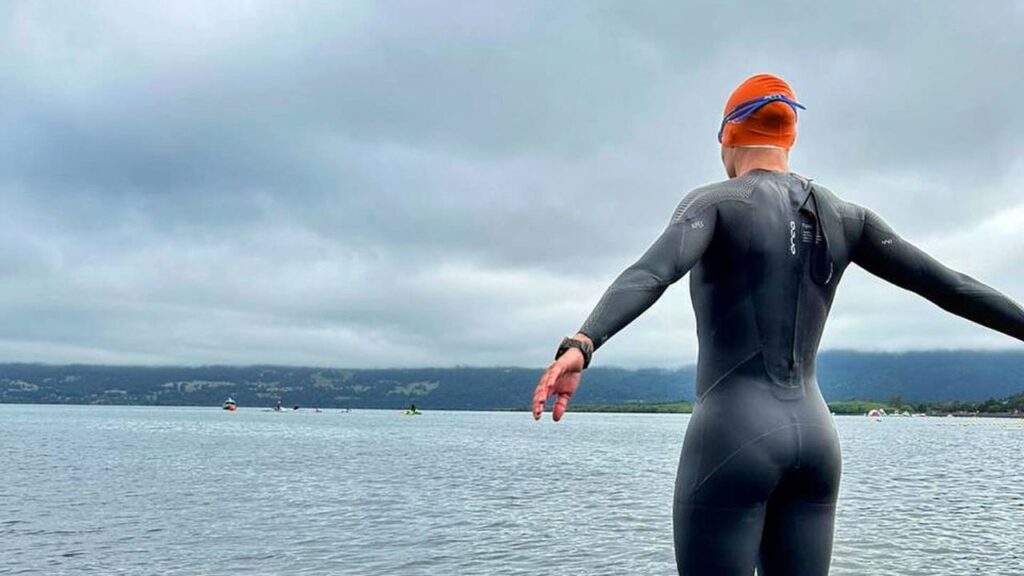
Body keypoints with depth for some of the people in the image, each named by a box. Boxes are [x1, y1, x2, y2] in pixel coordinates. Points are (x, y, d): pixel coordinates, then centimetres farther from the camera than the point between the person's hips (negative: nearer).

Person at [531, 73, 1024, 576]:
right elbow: (948, 284, 15)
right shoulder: (843, 216, 13)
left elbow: (652, 273, -27)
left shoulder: (714, 202, -6)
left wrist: (580, 346, -43)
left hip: (732, 436, -6)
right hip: (814, 436, 7)